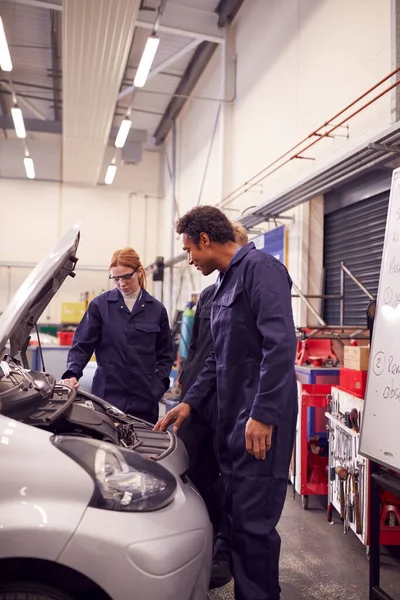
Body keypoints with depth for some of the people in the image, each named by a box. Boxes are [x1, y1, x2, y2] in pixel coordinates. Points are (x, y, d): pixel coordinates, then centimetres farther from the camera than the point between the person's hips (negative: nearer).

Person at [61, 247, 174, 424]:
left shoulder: (156, 309, 5)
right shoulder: (100, 305, 1)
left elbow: (165, 354, 10)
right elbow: (82, 345, 0)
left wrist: (158, 385, -2)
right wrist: (72, 374, -15)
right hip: (107, 395, -1)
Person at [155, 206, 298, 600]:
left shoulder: (260, 268, -11)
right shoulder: (225, 283, 19)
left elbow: (280, 344, -21)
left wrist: (263, 415, -24)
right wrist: (190, 402, 16)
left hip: (260, 422, -9)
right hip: (232, 419, 10)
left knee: (254, 521, -2)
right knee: (238, 515, 17)